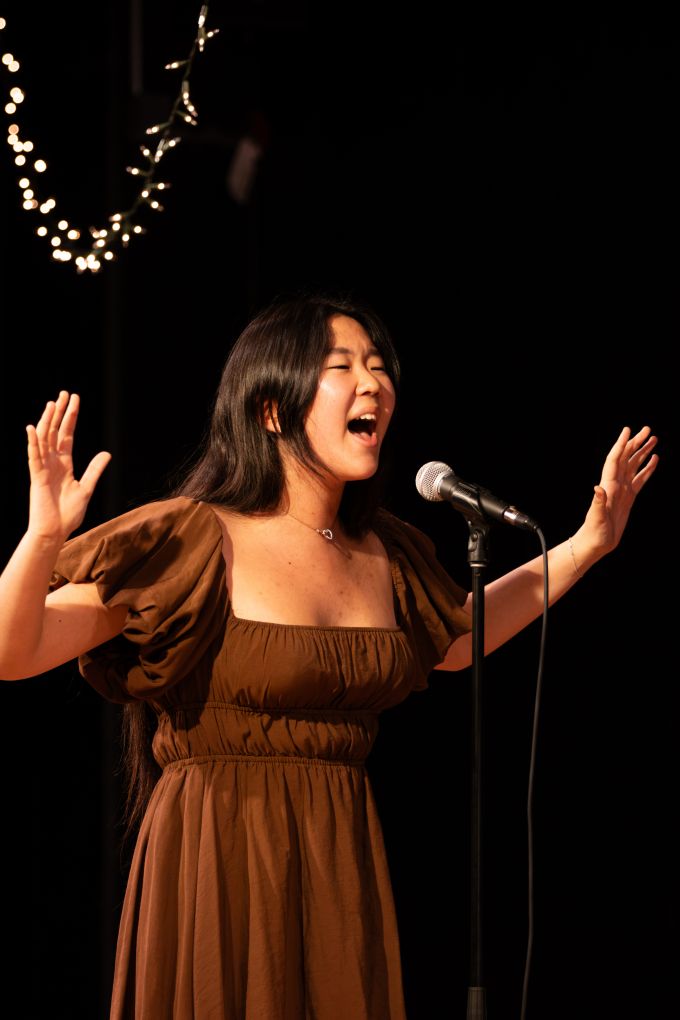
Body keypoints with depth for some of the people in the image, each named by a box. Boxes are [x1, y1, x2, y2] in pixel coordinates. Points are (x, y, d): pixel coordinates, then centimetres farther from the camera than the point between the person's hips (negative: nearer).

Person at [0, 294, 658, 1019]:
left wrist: (589, 542, 28)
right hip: (217, 869, -6)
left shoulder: (383, 555, 9)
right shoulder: (195, 542, -10)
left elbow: (457, 638, 32)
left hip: (344, 870, 6)